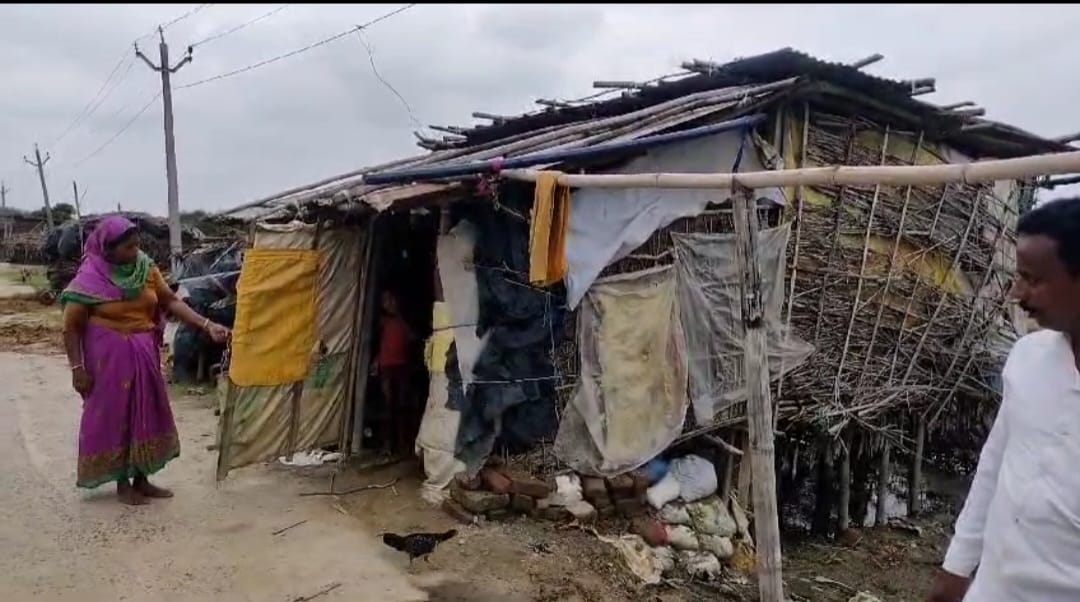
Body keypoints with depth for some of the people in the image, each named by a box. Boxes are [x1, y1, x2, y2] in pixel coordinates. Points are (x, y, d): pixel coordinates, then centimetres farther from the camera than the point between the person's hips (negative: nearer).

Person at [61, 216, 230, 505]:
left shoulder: (146, 269, -2)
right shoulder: (90, 278, -14)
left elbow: (171, 301, 0)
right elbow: (71, 326, -10)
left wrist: (207, 325, -11)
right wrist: (77, 368, -13)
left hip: (144, 354, 5)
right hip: (109, 357, -5)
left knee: (146, 414, 10)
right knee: (113, 416, 4)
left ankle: (141, 479, 24)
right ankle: (122, 484, 17)